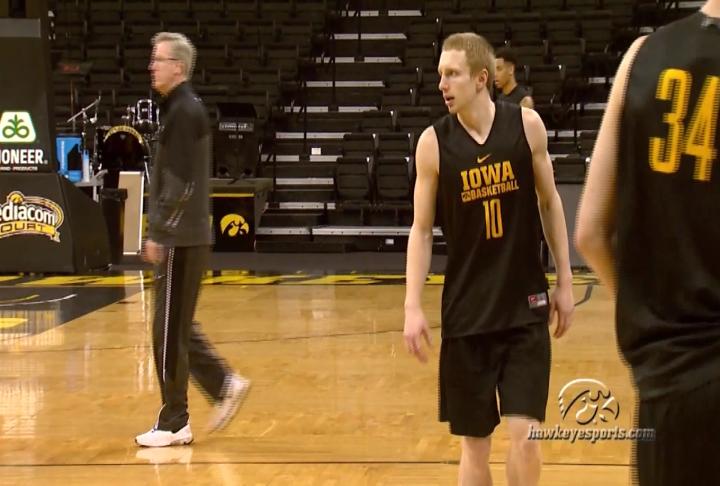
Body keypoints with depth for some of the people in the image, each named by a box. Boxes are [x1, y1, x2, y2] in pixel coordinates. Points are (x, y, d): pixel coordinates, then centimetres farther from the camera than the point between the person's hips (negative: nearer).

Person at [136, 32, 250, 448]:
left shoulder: (184, 112, -14)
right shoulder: (183, 109, 16)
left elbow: (181, 183, -20)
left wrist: (159, 232, -18)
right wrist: (161, 230, 18)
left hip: (181, 241, -10)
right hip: (185, 238, 10)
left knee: (169, 332, -4)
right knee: (178, 327, 16)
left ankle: (174, 424, 3)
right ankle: (225, 384, 19)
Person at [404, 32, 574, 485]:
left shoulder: (526, 125, -4)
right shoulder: (433, 142, -6)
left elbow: (550, 203, 7)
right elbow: (422, 229, 0)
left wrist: (565, 282, 7)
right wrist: (413, 306, -8)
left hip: (526, 306, 0)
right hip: (466, 311, 0)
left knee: (525, 435, -5)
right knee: (474, 442, 6)